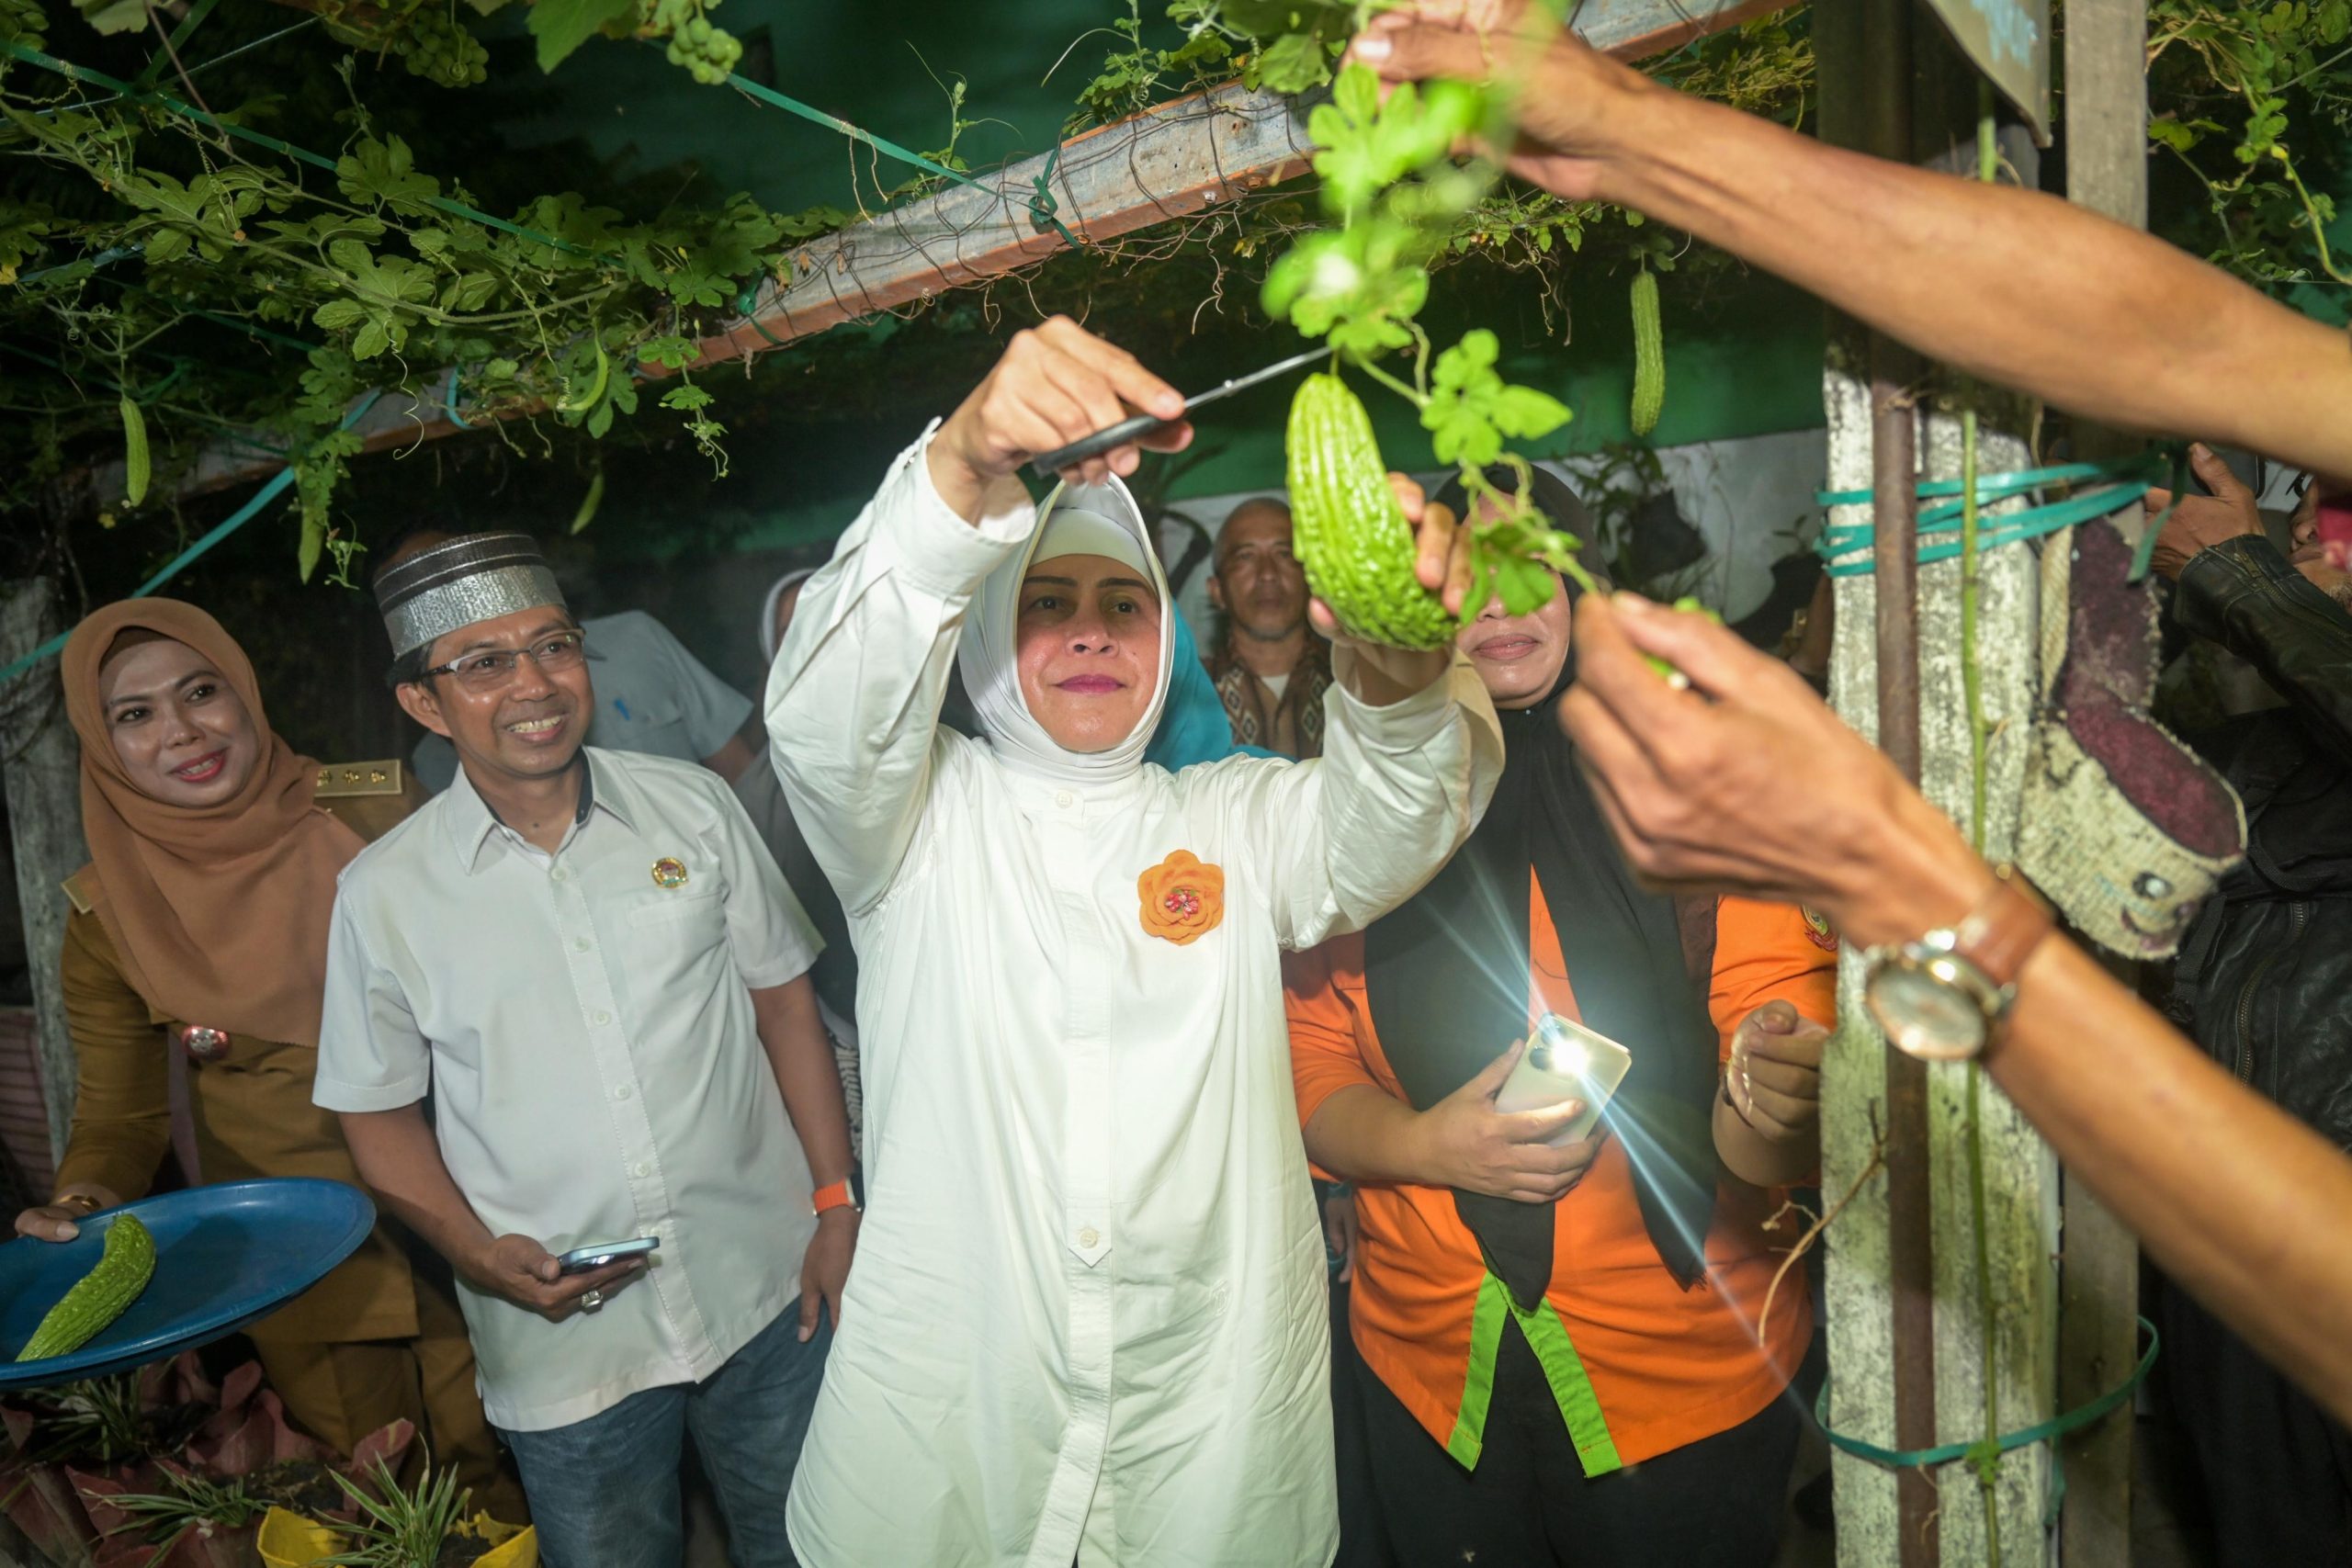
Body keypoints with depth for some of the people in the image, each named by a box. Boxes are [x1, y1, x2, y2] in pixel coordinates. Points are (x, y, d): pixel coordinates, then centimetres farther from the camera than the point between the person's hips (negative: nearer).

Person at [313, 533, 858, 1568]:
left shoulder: (692, 805, -4)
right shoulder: (385, 892, -6)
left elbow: (784, 1001, 2)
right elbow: (378, 1111, 3)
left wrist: (837, 1204, -1)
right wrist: (476, 1254, -12)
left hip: (767, 1290, 1)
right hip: (566, 1341, -1)